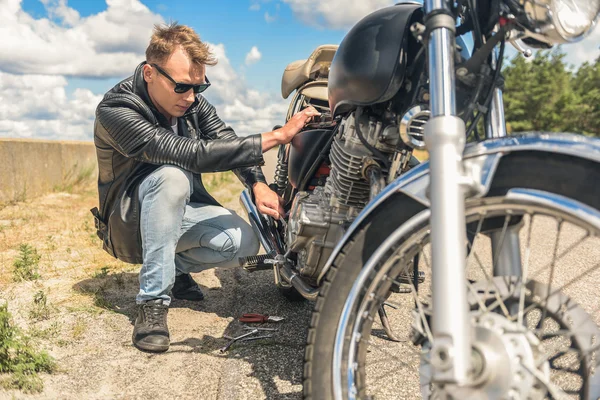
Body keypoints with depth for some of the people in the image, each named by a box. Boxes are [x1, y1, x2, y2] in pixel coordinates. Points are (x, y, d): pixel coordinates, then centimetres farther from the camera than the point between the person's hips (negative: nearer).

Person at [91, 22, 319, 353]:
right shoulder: (115, 111, -27)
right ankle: (152, 301, -25)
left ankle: (176, 266, 9)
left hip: (180, 210, 5)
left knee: (244, 243, -21)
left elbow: (228, 141, -1)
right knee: (171, 177, -37)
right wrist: (276, 137, -40)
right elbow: (194, 154, -37)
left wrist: (258, 185, -23)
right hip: (129, 224, -5)